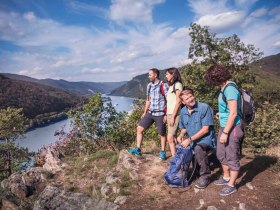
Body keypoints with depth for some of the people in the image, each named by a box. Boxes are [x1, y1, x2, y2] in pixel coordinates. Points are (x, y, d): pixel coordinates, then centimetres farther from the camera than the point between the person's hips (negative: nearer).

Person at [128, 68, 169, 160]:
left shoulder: (163, 85, -10)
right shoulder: (149, 86, 11)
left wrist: (166, 114, -14)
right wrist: (145, 112, 14)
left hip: (160, 114, -6)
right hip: (150, 113, 7)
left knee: (162, 134, 5)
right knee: (139, 129, 2)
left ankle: (163, 152, 21)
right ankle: (138, 149, 10)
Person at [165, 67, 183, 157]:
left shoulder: (177, 84, -6)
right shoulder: (171, 86, 19)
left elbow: (178, 101, -14)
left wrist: (173, 116, -17)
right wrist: (167, 114, 12)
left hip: (174, 115, -8)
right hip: (169, 114, 8)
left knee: (170, 138, -11)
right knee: (173, 138, 8)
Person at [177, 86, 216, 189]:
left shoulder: (204, 108, -17)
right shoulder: (183, 111, 3)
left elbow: (205, 129, -20)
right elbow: (184, 128, 16)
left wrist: (190, 139, -22)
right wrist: (181, 135, -6)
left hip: (206, 139, -7)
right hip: (192, 141, 7)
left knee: (198, 149, -34)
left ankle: (205, 176, -13)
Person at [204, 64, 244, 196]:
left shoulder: (230, 89, -21)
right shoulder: (224, 88, 7)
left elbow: (233, 113, -23)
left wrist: (225, 133, -21)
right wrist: (221, 114, 15)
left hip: (232, 128, -10)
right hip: (224, 126, 10)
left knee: (232, 157, 5)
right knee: (221, 154, 20)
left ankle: (231, 185, 21)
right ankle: (226, 178, 39)